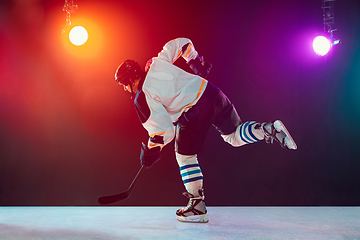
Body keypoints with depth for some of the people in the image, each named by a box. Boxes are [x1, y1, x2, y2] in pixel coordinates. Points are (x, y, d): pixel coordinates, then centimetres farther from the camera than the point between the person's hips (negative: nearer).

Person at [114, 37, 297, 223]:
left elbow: (163, 129, -12)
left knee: (185, 156, 11)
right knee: (234, 136, 23)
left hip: (194, 114, -7)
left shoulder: (142, 98, -6)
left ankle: (197, 206, 15)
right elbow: (179, 43, 21)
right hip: (212, 94, 7)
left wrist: (151, 150, 5)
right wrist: (195, 60, 34)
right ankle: (269, 130, -3)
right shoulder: (157, 62, 12)